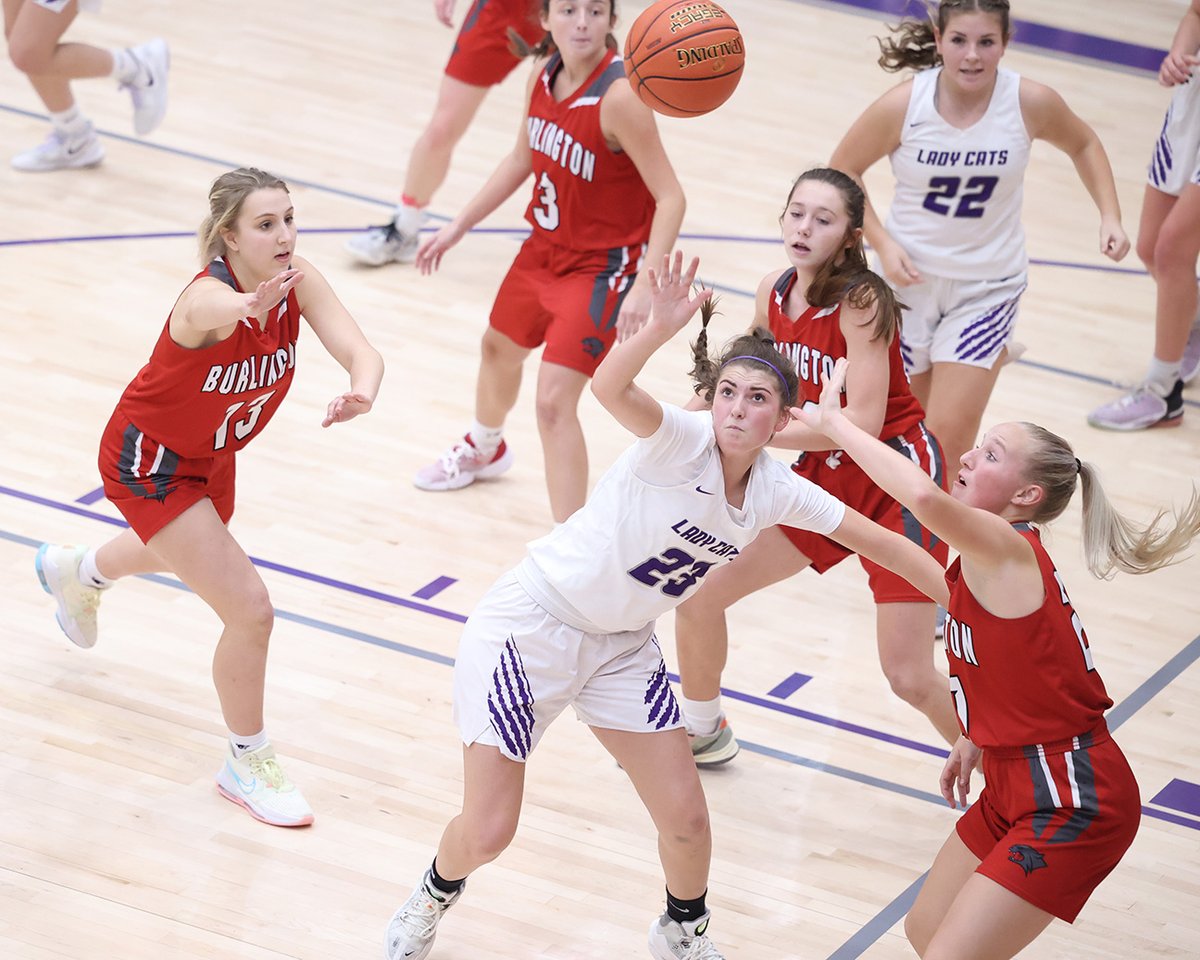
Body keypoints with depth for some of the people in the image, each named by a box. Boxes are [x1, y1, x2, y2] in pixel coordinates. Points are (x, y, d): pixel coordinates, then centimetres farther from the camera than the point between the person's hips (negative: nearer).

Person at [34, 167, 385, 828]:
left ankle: (74, 573, 71)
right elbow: (215, 310, -64)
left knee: (179, 550, 37)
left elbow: (360, 351, -34)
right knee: (250, 612, -13)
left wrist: (361, 391, -58)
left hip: (209, 456, 8)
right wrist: (250, 305, -89)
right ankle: (246, 765, 10)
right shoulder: (207, 296, -38)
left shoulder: (298, 283, -20)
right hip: (148, 461, -8)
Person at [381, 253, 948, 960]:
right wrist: (663, 328, -62)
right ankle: (433, 901, 30)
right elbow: (611, 387, -45)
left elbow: (876, 539, 6)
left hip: (622, 647, 6)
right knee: (487, 833, -5)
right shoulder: (682, 440, -24)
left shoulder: (777, 491, -6)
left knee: (686, 821, 2)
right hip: (532, 626, -6)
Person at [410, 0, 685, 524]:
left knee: (554, 399, -18)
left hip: (601, 267, -8)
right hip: (545, 247, 8)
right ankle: (483, 449, 63)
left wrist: (645, 285, -37)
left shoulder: (620, 95, -29)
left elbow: (670, 197, -28)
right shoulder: (546, 74, -7)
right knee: (499, 346, 30)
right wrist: (458, 225, 14)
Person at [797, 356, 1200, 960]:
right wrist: (975, 739, 20)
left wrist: (835, 423, -34)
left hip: (1071, 807, -10)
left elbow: (926, 498, -44)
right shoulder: (989, 558, 5)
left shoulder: (1006, 548, -23)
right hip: (1015, 786, 10)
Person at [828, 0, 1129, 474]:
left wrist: (1110, 216, -4)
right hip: (910, 275, 1)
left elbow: (1082, 144, 7)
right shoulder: (903, 105, -18)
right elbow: (842, 172, -3)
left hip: (987, 287, -1)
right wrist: (883, 243, -14)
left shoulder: (1031, 103, -15)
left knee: (949, 437, -11)